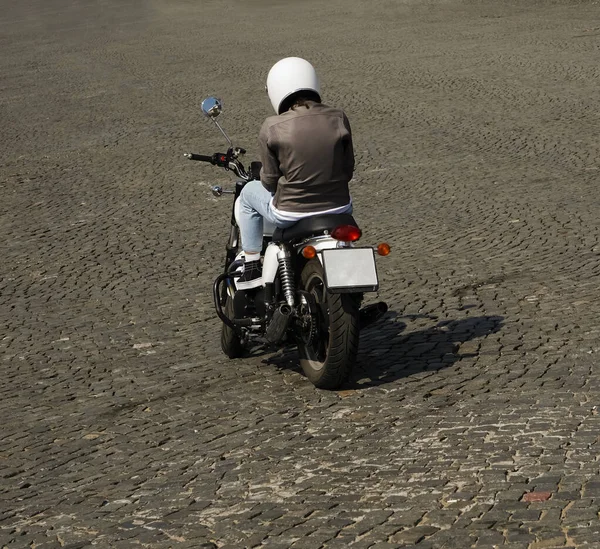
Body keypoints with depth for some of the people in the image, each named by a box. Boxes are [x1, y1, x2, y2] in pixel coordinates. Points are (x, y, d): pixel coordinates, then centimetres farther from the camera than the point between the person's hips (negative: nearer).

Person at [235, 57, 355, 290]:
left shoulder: (272, 128, -13)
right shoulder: (338, 118, -5)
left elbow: (270, 181, -5)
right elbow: (348, 169, 3)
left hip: (291, 214, -3)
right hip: (338, 210, 3)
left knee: (249, 193, 28)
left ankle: (252, 267, 26)